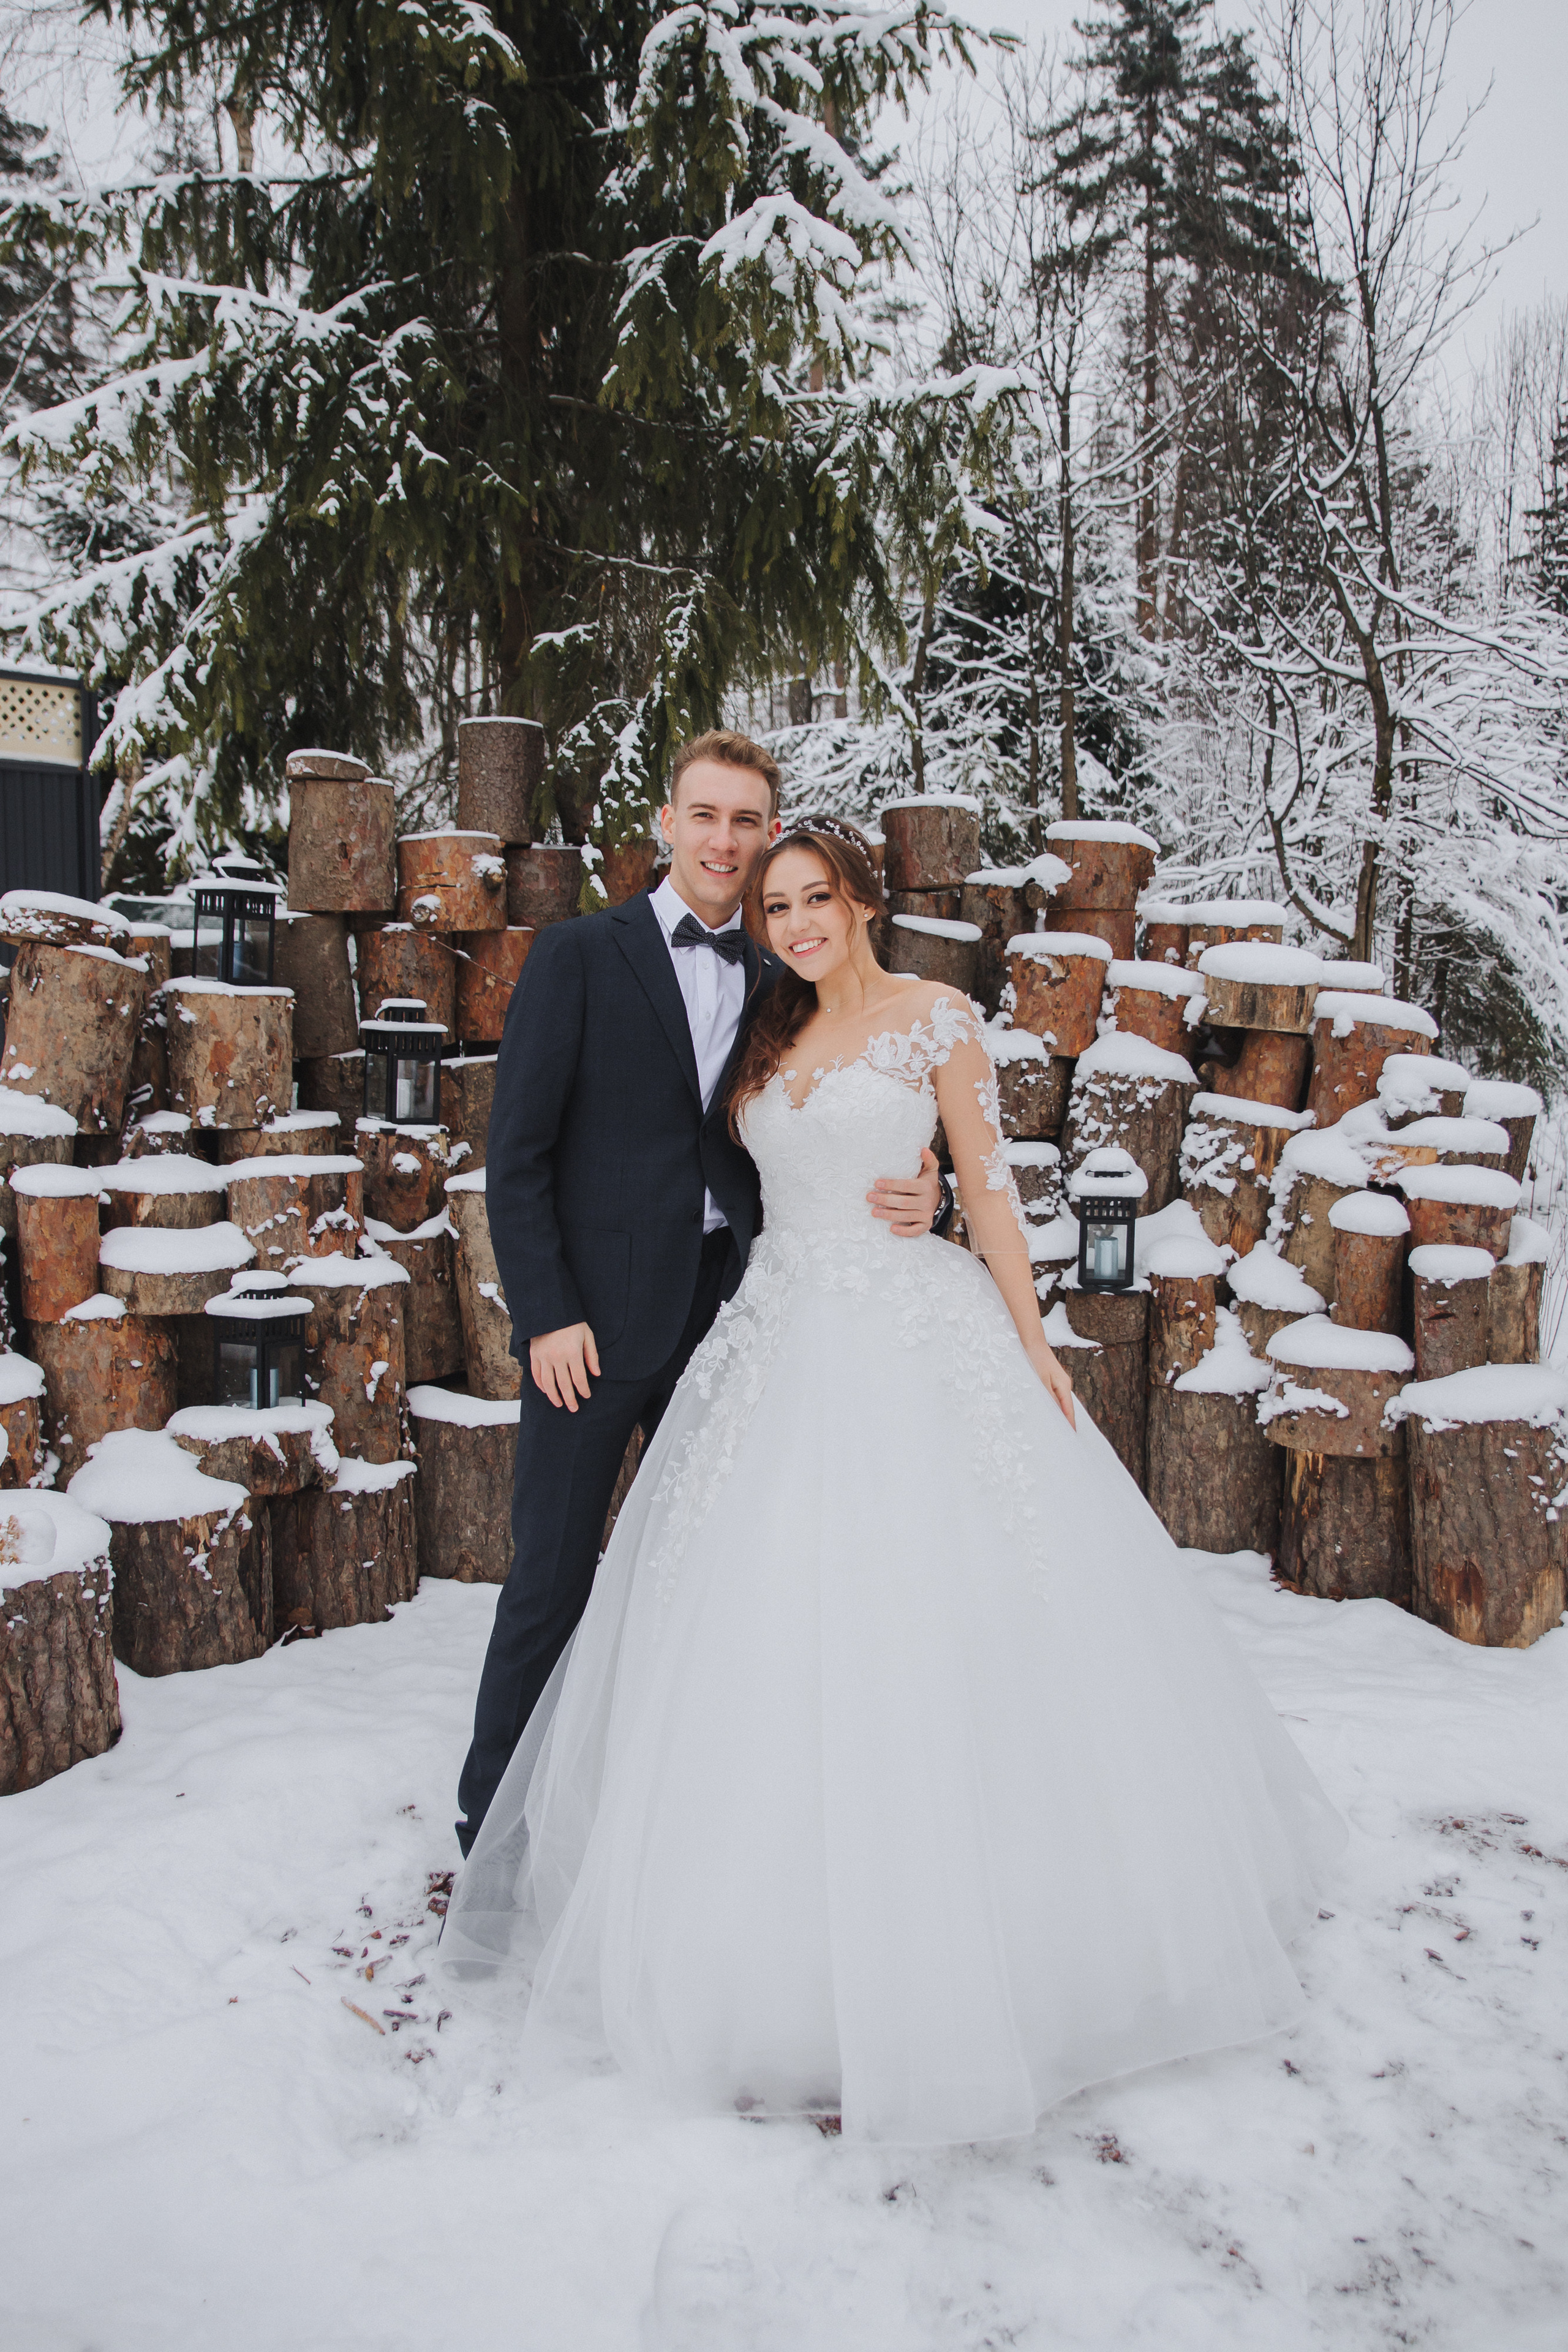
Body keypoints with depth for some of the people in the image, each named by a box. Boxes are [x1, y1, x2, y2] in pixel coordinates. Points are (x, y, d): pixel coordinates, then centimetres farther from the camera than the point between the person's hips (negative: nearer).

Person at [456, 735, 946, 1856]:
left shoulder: (778, 983, 10)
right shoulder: (580, 955, -2)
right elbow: (517, 1154, -5)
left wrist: (916, 1191, -9)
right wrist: (547, 1314, -11)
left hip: (728, 1312, 4)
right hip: (597, 1315, -4)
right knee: (554, 1578, 4)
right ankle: (496, 1818, 22)